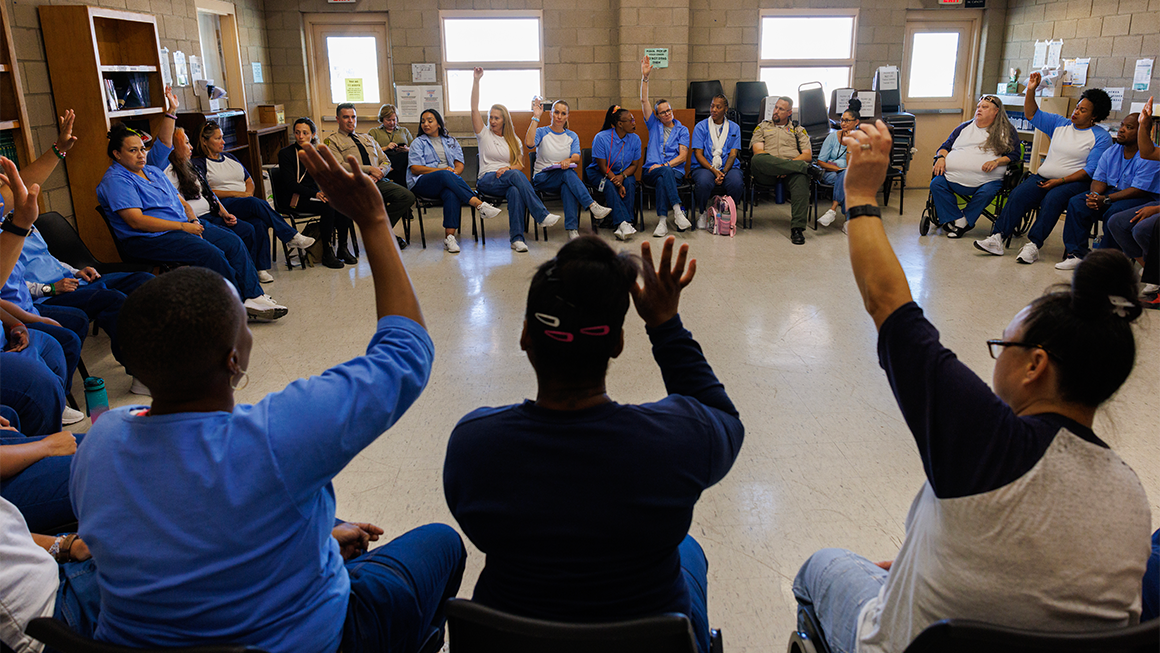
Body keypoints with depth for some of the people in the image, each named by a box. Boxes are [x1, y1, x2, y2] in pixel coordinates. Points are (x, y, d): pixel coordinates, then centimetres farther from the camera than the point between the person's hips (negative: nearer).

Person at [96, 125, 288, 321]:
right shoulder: (115, 180, -7)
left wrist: (193, 220, -1)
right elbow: (136, 221, -18)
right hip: (151, 238, -9)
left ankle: (253, 296, -12)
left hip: (185, 225, 9)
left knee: (233, 242, -9)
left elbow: (180, 201, 22)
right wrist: (182, 226, -17)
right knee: (210, 253, -28)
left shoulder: (154, 171, 20)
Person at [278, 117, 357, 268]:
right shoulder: (285, 153, -5)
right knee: (327, 206, -32)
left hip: (314, 192, 5)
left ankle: (342, 248, -15)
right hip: (295, 197, -5)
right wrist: (315, 194, -26)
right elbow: (291, 184, -13)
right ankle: (326, 253, -23)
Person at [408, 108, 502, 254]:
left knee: (452, 194, -37)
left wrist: (454, 173, -13)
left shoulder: (451, 142, 24)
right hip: (422, 183, -2)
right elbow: (415, 169, 1)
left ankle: (449, 236, -46)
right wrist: (443, 170, -9)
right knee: (445, 175, -37)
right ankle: (479, 204, -44)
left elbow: (459, 165, 13)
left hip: (447, 182, 2)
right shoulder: (418, 142, 16)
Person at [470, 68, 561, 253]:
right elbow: (474, 109, 3)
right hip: (487, 180, -2)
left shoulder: (514, 140, 19)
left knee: (515, 190, -38)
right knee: (516, 176, -35)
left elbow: (520, 164, 10)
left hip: (509, 178, 2)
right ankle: (542, 215, -42)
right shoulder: (484, 134, 14)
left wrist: (508, 168, -13)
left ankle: (517, 238, -42)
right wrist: (476, 81, -1)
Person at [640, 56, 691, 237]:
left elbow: (683, 156, 5)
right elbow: (644, 101, 11)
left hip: (674, 171, 0)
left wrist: (664, 165, -10)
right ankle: (677, 210, -47)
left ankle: (662, 220, -43)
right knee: (665, 173, -37)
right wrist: (645, 77, 2)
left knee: (663, 179, -37)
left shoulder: (682, 130, 16)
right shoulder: (654, 126, 21)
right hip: (651, 171, 0)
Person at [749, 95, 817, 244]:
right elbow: (758, 151, 8)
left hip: (792, 168, 0)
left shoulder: (799, 130, 28)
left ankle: (797, 228, -45)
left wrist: (789, 164, -8)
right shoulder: (762, 126, 27)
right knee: (757, 159, -37)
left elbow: (808, 155, 13)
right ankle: (805, 167, -34)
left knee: (801, 177, -38)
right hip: (767, 173, 0)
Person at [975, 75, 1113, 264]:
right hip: (1044, 177, 5)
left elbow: (1091, 170, -9)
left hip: (1074, 182, -4)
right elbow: (1032, 114, 18)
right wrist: (1031, 90, 2)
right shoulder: (1060, 124, 17)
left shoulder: (1101, 137, 0)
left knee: (1052, 199, -36)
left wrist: (1060, 181, -18)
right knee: (1018, 194, -24)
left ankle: (1033, 245, -39)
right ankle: (997, 237, -35)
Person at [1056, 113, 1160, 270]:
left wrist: (1106, 199, -28)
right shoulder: (1112, 151, 6)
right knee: (1077, 203, -13)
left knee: (1115, 213, -36)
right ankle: (1076, 254, -15)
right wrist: (1094, 196, -20)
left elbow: (1138, 190, -23)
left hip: (1144, 198, -7)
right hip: (1113, 191, 7)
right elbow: (1099, 179, 4)